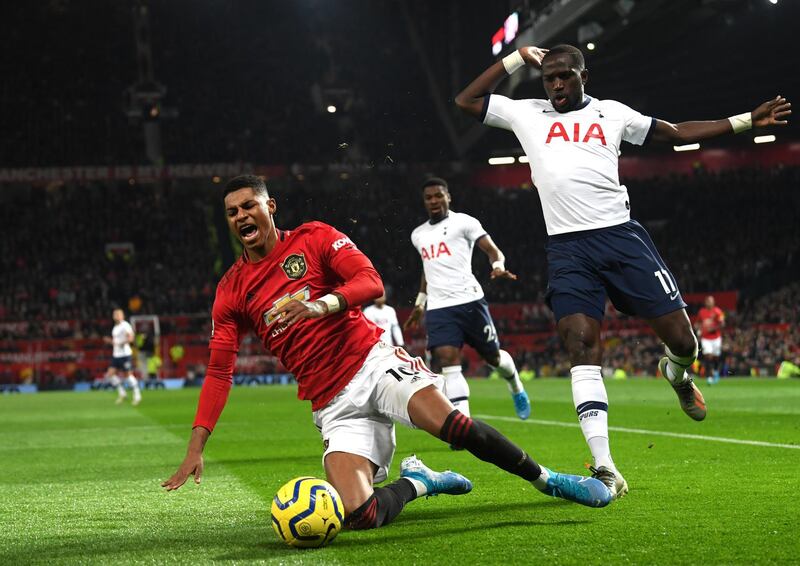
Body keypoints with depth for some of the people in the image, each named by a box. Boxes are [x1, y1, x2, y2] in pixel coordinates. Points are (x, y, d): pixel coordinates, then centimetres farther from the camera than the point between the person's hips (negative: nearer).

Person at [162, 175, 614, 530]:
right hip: (333, 404, 2)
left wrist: (321, 304, -29)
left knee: (454, 425, -29)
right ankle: (418, 482, 14)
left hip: (372, 361, -2)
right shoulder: (232, 290, 10)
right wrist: (197, 446, -2)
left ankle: (546, 478, -4)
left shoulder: (313, 237, 4)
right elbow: (219, 371, 7)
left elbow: (372, 283, -9)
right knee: (360, 516, -20)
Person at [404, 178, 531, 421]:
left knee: (493, 356, 9)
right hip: (437, 309, 4)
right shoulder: (418, 234, 20)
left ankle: (516, 387, 44)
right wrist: (419, 303, 33)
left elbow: (492, 250, -4)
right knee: (448, 362, -15)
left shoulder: (463, 222, 2)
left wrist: (498, 266, -25)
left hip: (469, 300, -3)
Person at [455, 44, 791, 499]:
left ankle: (676, 375, 36)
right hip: (568, 250, -1)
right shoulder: (527, 114, 13)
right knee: (583, 347, -14)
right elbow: (466, 101, 17)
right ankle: (604, 467, -15)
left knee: (682, 339, -3)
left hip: (621, 236, 1)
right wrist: (518, 59, 13)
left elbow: (678, 133, 21)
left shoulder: (612, 113, 14)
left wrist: (749, 120, 20)